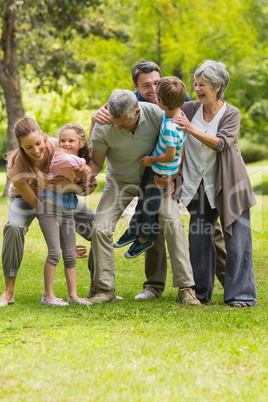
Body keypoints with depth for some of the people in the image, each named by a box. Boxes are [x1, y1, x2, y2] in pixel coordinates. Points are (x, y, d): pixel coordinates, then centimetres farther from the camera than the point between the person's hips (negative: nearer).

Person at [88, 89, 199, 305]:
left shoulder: (156, 114, -26)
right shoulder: (103, 127, -25)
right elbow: (96, 162, -10)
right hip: (120, 182, 1)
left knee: (173, 223, -18)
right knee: (101, 229, -13)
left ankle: (186, 288, -12)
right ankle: (105, 289, 1)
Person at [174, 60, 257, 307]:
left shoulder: (232, 114, -6)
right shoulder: (189, 109, 3)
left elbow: (220, 143, -22)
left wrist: (193, 131, -35)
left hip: (228, 185, -4)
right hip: (201, 186, 4)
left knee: (236, 241, -5)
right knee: (199, 238, 2)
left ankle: (240, 295, 1)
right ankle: (200, 293, 13)